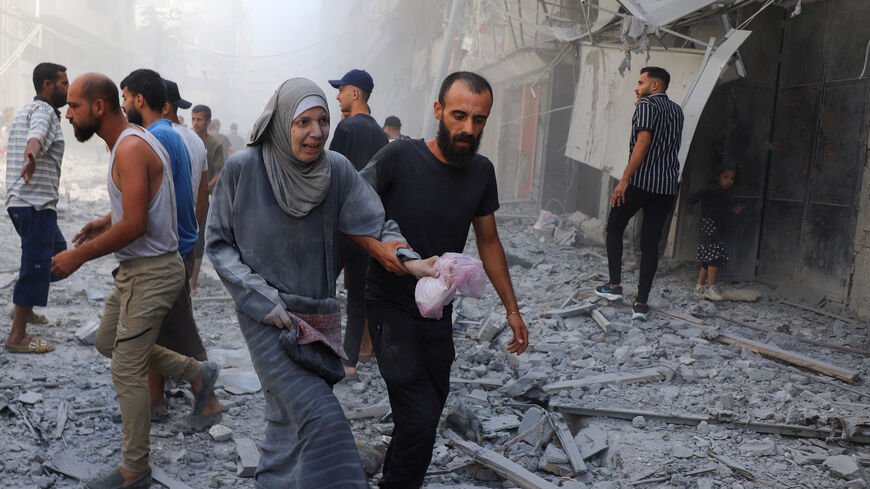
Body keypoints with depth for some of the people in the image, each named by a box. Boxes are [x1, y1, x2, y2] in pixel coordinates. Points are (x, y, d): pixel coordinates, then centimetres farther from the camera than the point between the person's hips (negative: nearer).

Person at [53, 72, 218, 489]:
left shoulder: (131, 148, -22)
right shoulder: (131, 140, 10)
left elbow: (135, 225, -28)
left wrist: (79, 255, -19)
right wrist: (107, 222, 9)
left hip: (151, 271, -10)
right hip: (135, 269, 10)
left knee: (127, 372, -2)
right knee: (108, 342, 24)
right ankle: (198, 373, 29)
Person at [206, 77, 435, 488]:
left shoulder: (337, 169, -3)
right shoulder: (242, 168, -10)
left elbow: (373, 226, -7)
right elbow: (218, 242, -3)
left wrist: (414, 262, -27)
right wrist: (260, 297, -13)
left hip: (319, 314, 4)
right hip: (267, 317, -4)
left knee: (291, 416, 15)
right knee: (319, 418, -16)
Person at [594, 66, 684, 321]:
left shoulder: (647, 105, -6)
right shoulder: (676, 110, 18)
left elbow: (643, 142, -17)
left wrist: (624, 179, -20)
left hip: (641, 181, -6)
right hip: (668, 185, 6)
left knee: (614, 227, 13)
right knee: (651, 242, 6)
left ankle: (614, 285, 10)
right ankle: (641, 302, 3)